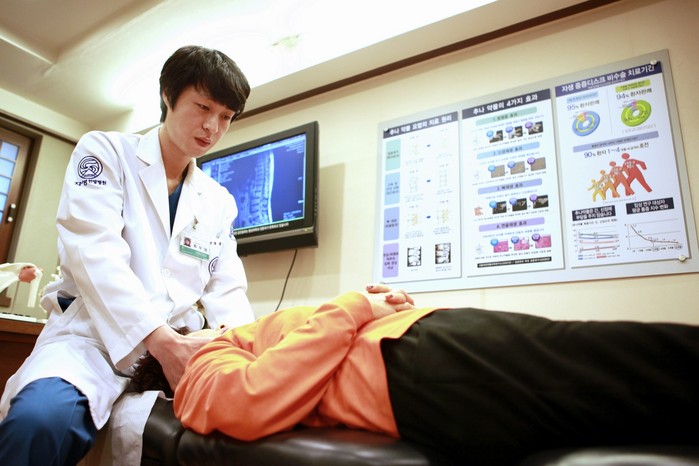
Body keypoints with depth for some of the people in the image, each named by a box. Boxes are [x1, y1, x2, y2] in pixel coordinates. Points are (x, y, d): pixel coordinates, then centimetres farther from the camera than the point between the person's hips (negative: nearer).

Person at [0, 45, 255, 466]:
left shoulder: (220, 202, 16)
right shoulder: (105, 151, 3)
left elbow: (227, 291, 10)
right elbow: (95, 253, -13)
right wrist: (161, 340, -27)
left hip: (181, 347, 5)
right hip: (93, 334, -4)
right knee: (39, 421, -36)